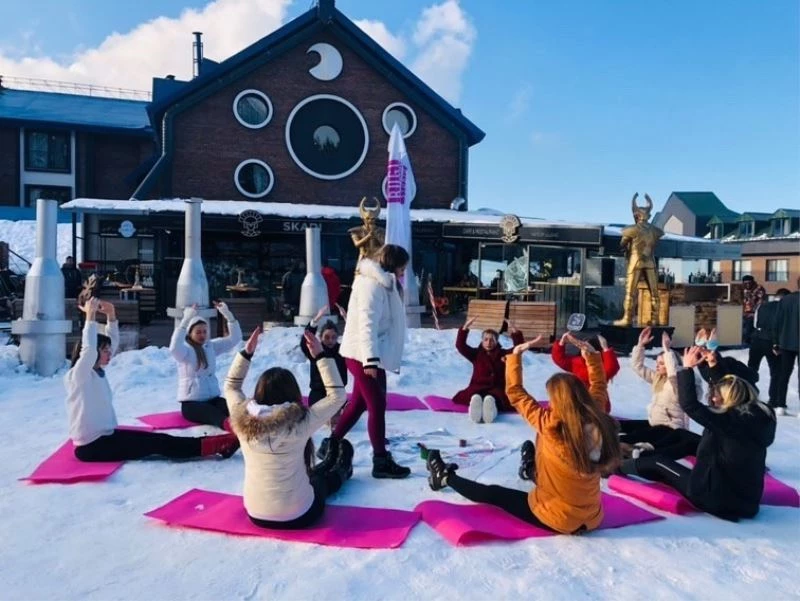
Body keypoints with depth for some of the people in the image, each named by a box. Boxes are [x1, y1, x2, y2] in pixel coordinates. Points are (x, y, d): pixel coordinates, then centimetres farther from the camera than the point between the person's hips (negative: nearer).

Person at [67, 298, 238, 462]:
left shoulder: (97, 372, 9)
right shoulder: (78, 375, -15)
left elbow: (113, 342, 14)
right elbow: (88, 349, -35)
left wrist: (111, 314, 2)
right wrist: (90, 316, -30)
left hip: (104, 436, 9)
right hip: (91, 446, -9)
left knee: (157, 439, -2)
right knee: (157, 443, -14)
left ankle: (217, 444, -7)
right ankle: (220, 445, -18)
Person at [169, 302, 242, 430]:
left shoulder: (211, 346, 10)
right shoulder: (185, 350, -7)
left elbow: (235, 338, 3)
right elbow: (174, 348, -32)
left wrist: (227, 314, -9)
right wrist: (186, 319, -37)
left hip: (213, 399, 5)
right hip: (191, 403, -5)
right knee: (214, 414, -38)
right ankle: (228, 425, -66)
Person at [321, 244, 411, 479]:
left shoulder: (383, 284, 16)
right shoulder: (372, 284, -16)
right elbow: (367, 324, -25)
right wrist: (371, 359, -32)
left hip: (369, 355, 10)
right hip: (364, 355, -10)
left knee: (359, 403, 16)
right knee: (377, 406, -3)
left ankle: (332, 445, 28)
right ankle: (381, 461, 6)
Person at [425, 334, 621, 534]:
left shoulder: (552, 426, -25)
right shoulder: (598, 422, -11)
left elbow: (515, 393, -16)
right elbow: (599, 387, 10)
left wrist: (515, 355, -9)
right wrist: (593, 356, 11)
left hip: (557, 519, -4)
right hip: (591, 519, 5)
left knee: (493, 494, 15)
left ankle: (445, 477, 33)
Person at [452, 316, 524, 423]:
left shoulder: (503, 354, 16)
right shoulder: (476, 353, 13)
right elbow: (460, 345, 0)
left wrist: (515, 332, -13)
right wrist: (465, 328, -14)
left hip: (497, 388, 0)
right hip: (478, 387, 1)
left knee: (496, 397, -42)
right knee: (474, 396, -41)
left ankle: (491, 403, -77)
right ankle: (476, 401, -76)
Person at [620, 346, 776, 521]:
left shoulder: (729, 420, -23)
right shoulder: (760, 415, -1)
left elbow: (690, 405, -22)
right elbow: (732, 386, 14)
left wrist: (687, 367, -14)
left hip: (716, 498, -7)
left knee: (657, 463, 11)